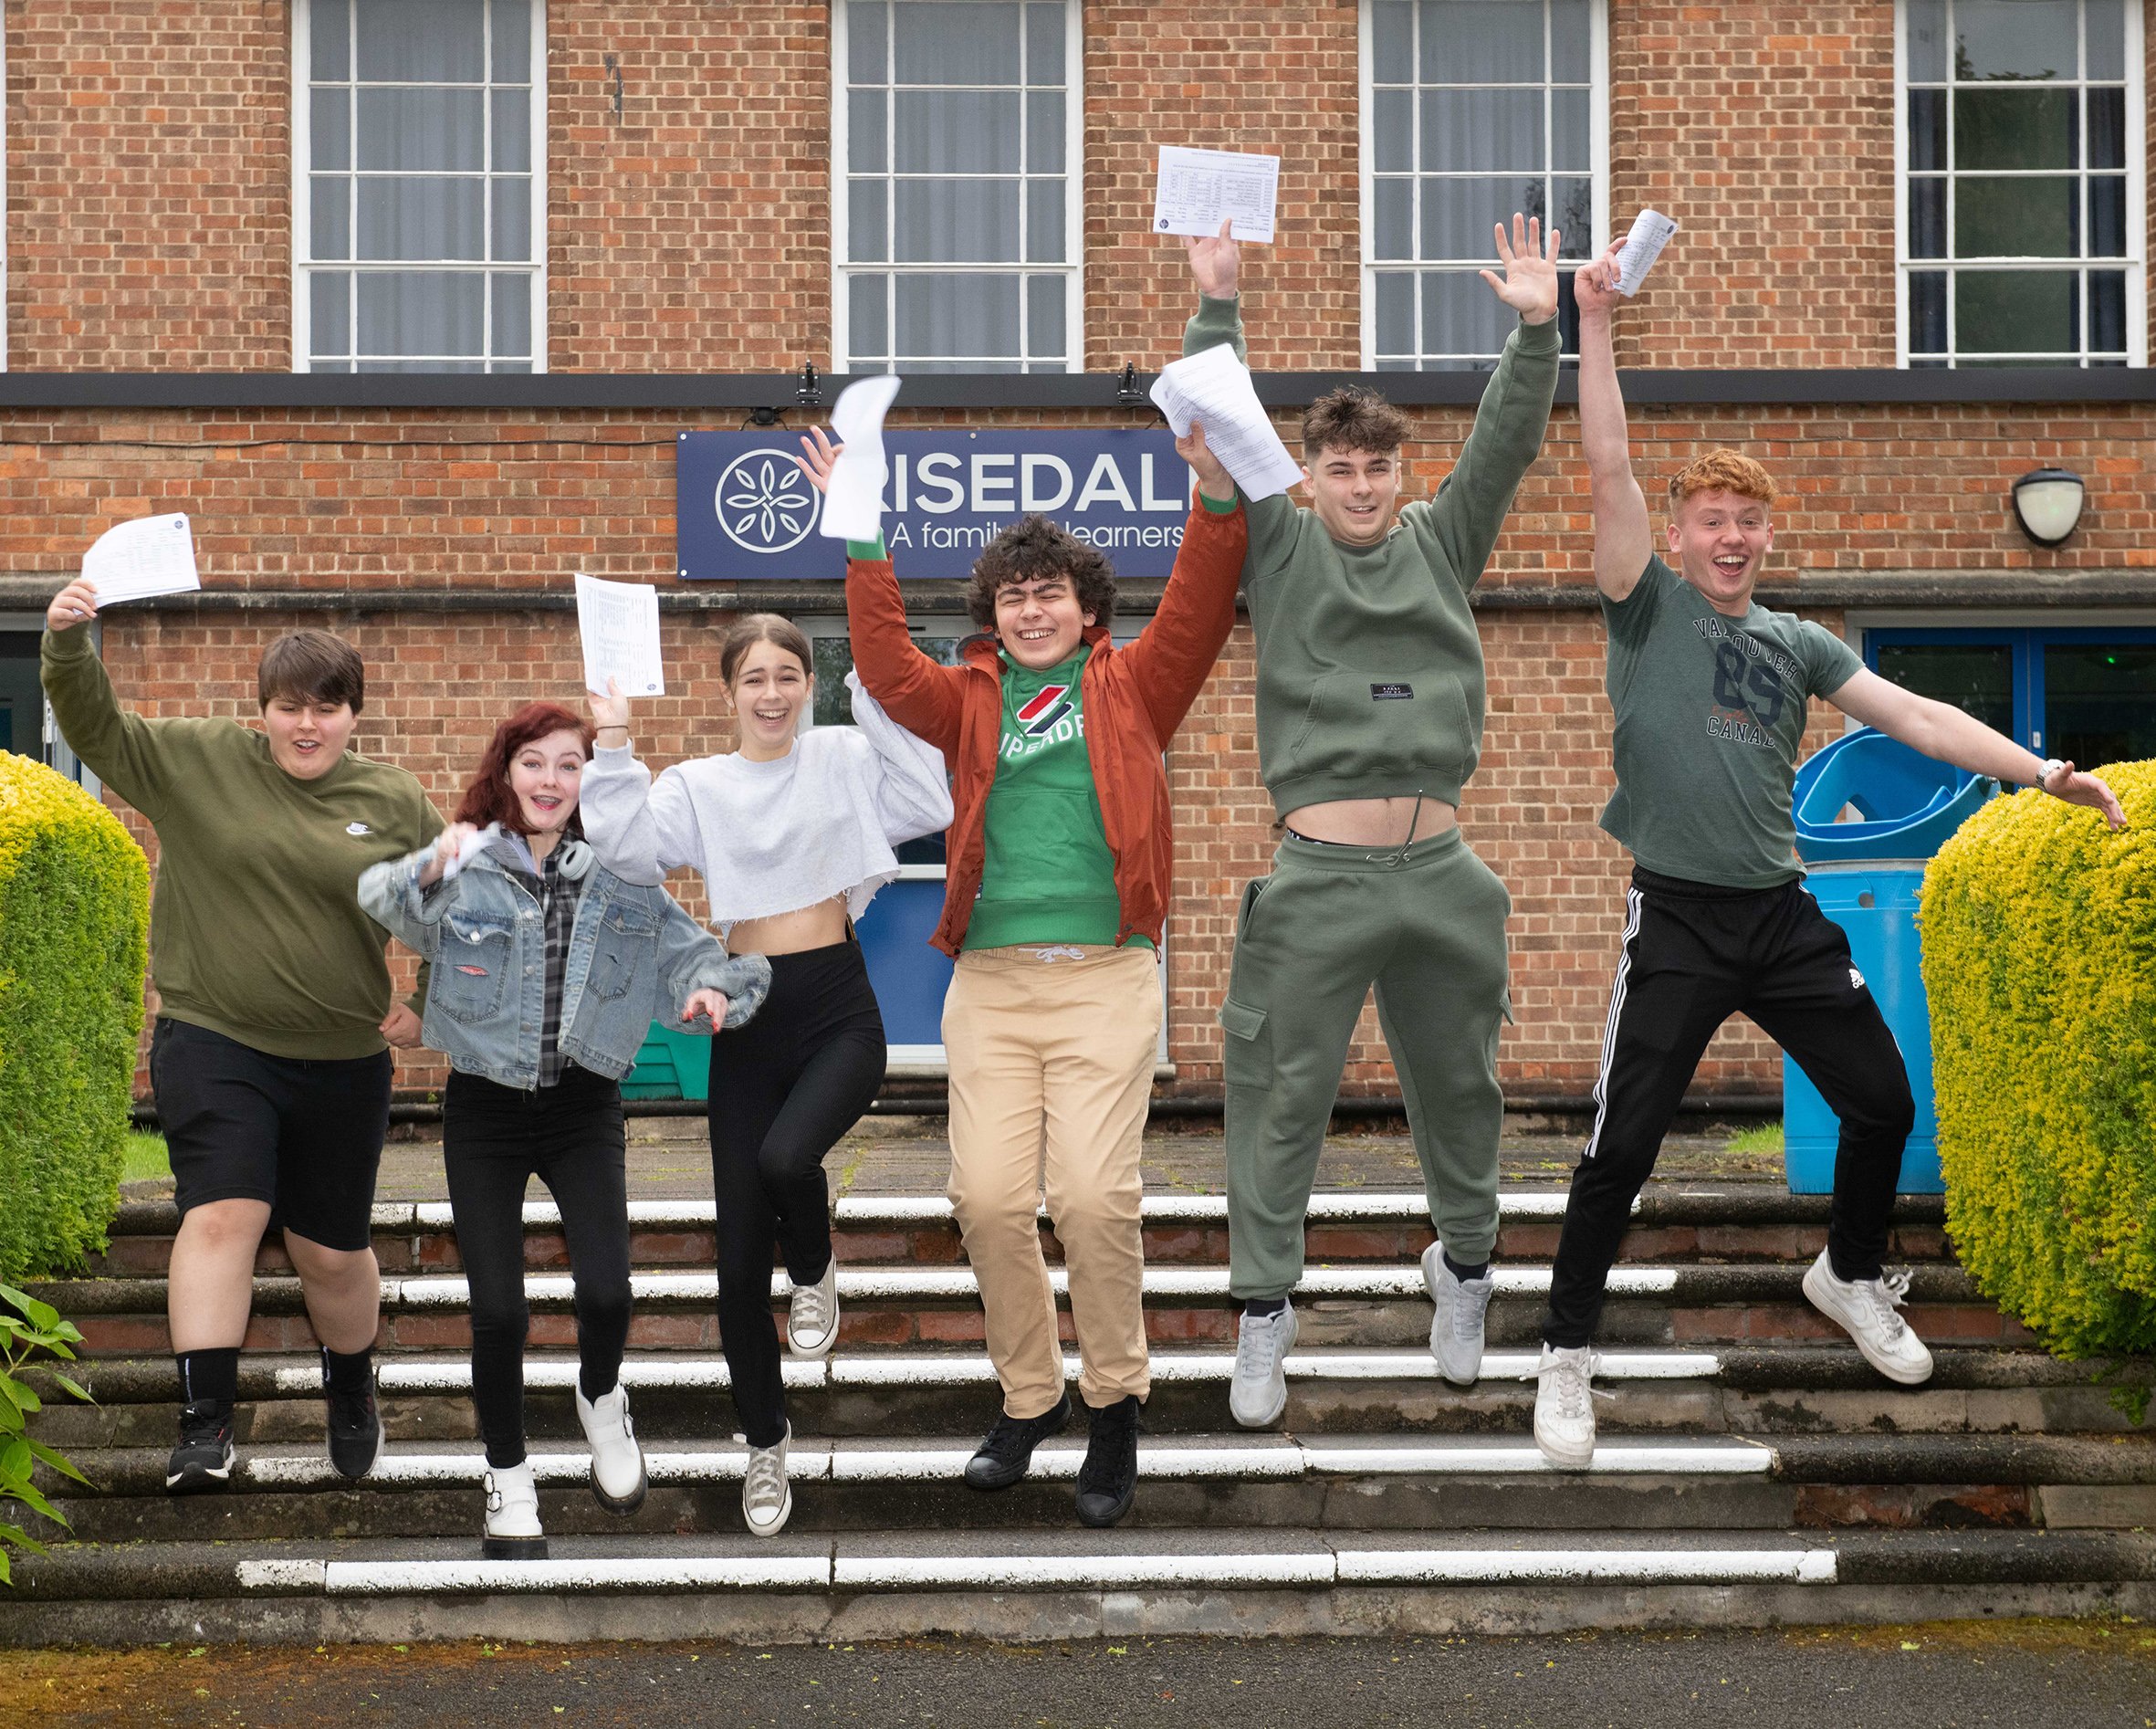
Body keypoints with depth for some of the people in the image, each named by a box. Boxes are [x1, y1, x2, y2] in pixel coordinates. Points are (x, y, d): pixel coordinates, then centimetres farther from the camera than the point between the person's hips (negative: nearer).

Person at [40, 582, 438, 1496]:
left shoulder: (396, 802, 2)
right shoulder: (199, 761, -1)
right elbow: (96, 729, -7)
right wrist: (67, 646, -24)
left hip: (343, 1064, 2)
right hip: (213, 1043, -2)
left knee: (332, 1250, 12)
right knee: (223, 1214, -18)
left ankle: (352, 1394, 37)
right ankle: (205, 1421, -14)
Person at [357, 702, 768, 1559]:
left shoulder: (621, 875, 2)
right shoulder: (465, 868, -6)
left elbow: (686, 947, 4)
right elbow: (386, 902, -24)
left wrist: (711, 989, -18)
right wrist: (429, 870, -46)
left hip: (583, 1108, 1)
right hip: (484, 1110, -1)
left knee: (606, 1291, -14)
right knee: (497, 1312, -4)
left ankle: (600, 1400, 22)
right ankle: (508, 1479, 19)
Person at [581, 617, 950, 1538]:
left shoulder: (846, 759, 6)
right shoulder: (697, 786, 7)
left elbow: (929, 805, -9)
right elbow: (627, 848, -9)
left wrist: (880, 700, -9)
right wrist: (613, 742, -13)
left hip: (839, 1010, -2)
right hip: (748, 1018, 2)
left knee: (785, 1155, -32)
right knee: (739, 1255, 2)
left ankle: (814, 1271, 6)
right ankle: (764, 1444, 21)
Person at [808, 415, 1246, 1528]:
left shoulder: (1131, 687, 12)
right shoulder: (971, 702, 15)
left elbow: (1196, 620, -1)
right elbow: (888, 671, 1)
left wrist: (1218, 496, -13)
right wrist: (863, 539, -5)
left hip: (1105, 976, -2)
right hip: (990, 978, 2)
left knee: (1094, 1192, -12)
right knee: (988, 1195, -5)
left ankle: (1115, 1405, 7)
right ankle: (1028, 1397, 16)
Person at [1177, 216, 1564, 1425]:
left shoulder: (1444, 544, 13)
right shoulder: (1279, 549, 7)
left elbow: (1507, 444, 4)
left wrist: (1537, 330, -9)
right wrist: (1219, 304, -12)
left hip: (1439, 870, 3)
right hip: (1319, 877, -3)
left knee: (1458, 1088, 14)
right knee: (1285, 1103, 0)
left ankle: (1465, 1269, 35)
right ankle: (1264, 1313, 10)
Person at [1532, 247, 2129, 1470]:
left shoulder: (1799, 644, 12)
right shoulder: (1650, 608, -1)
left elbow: (1914, 716, 7)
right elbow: (1611, 469, -10)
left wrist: (2043, 773, -2)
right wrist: (1596, 328, -16)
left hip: (1784, 915, 5)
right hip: (1680, 920, -5)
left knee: (1884, 1103, 11)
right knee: (1625, 1145, -10)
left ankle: (1851, 1278, 38)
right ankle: (1568, 1358, 4)